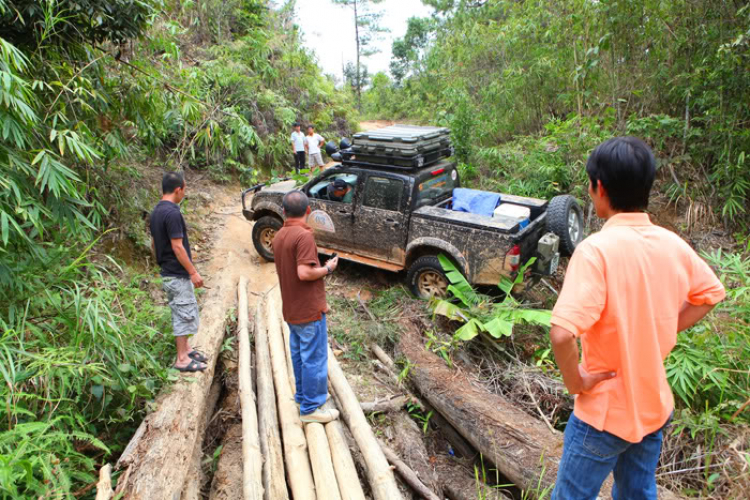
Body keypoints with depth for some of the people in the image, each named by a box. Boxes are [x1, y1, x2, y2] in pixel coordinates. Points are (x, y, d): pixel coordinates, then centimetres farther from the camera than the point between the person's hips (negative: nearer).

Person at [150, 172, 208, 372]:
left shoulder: (156, 211, 9)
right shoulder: (172, 213, -21)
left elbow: (153, 244, 15)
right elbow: (177, 247, -23)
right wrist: (193, 272, -18)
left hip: (167, 272, 10)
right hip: (178, 275, -10)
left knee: (183, 313, 20)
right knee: (184, 314, 0)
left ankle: (186, 349, 31)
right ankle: (182, 359, 8)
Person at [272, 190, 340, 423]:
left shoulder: (279, 236, 6)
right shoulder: (304, 235, -22)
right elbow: (304, 273, -28)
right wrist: (328, 268, -12)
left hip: (292, 308, 9)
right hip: (309, 310, -9)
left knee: (299, 355, 21)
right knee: (314, 359, 2)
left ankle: (303, 395, 36)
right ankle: (310, 408, 12)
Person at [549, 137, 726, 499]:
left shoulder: (597, 250, -27)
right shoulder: (673, 244, -6)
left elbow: (562, 333, -36)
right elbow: (710, 294, 12)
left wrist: (574, 381, -18)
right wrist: (658, 335, 7)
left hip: (605, 414, -6)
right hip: (655, 406, 6)